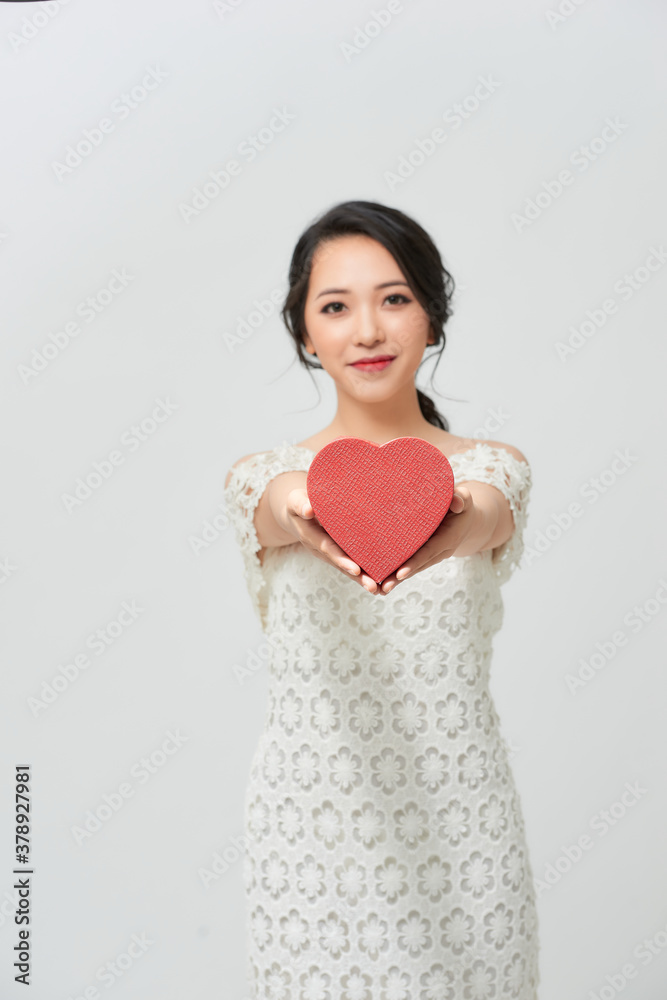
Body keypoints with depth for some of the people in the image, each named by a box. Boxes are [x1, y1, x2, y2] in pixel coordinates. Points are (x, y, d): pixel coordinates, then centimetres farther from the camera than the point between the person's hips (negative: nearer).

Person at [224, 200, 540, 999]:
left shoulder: (491, 469, 1)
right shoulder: (265, 479, 0)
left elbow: (491, 515, -21)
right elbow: (274, 502, -22)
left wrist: (458, 524, -45)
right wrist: (297, 518, -46)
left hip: (459, 817, 1)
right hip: (309, 816, 0)